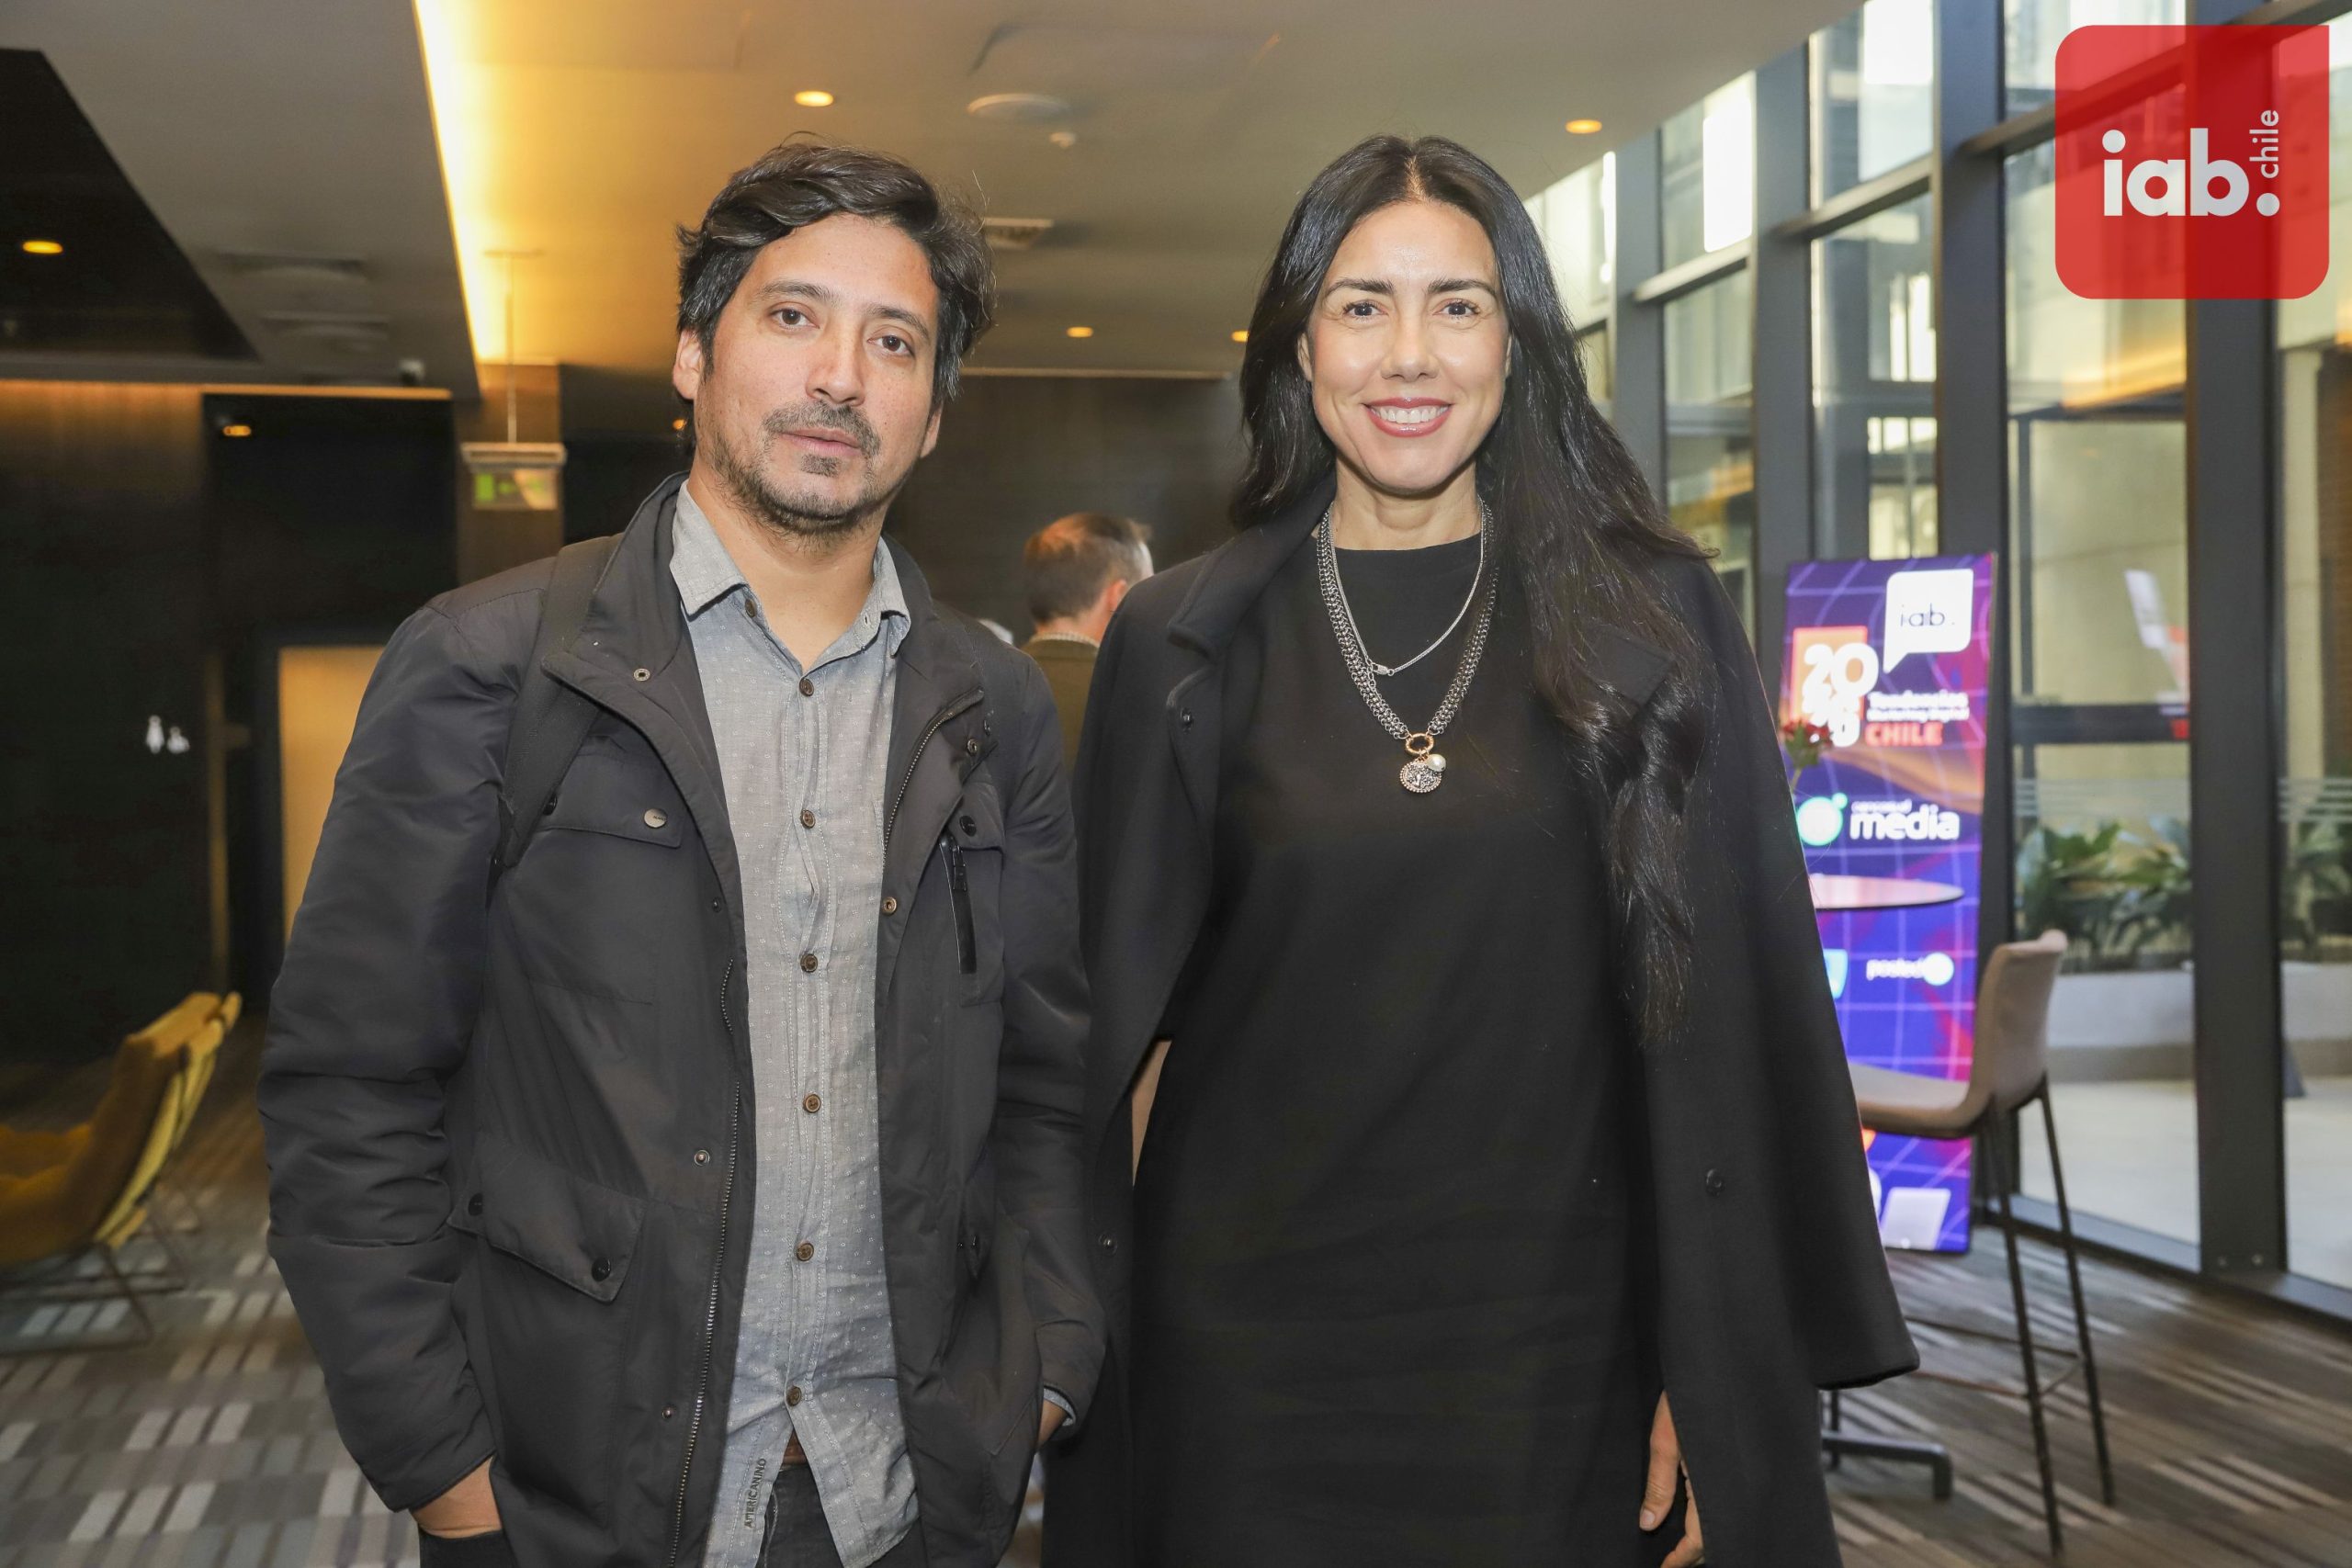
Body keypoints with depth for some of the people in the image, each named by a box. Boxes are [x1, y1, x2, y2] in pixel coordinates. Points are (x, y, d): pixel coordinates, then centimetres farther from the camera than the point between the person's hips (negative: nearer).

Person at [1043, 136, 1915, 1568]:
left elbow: (1729, 1007, -2)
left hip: (1557, 1339, 0)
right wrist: (1082, 1341, 1)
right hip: (1252, 1342, 0)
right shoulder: (1185, 642, 0)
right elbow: (1119, 1014, 5)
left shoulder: (1651, 619, -1)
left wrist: (1715, 1381, -6)